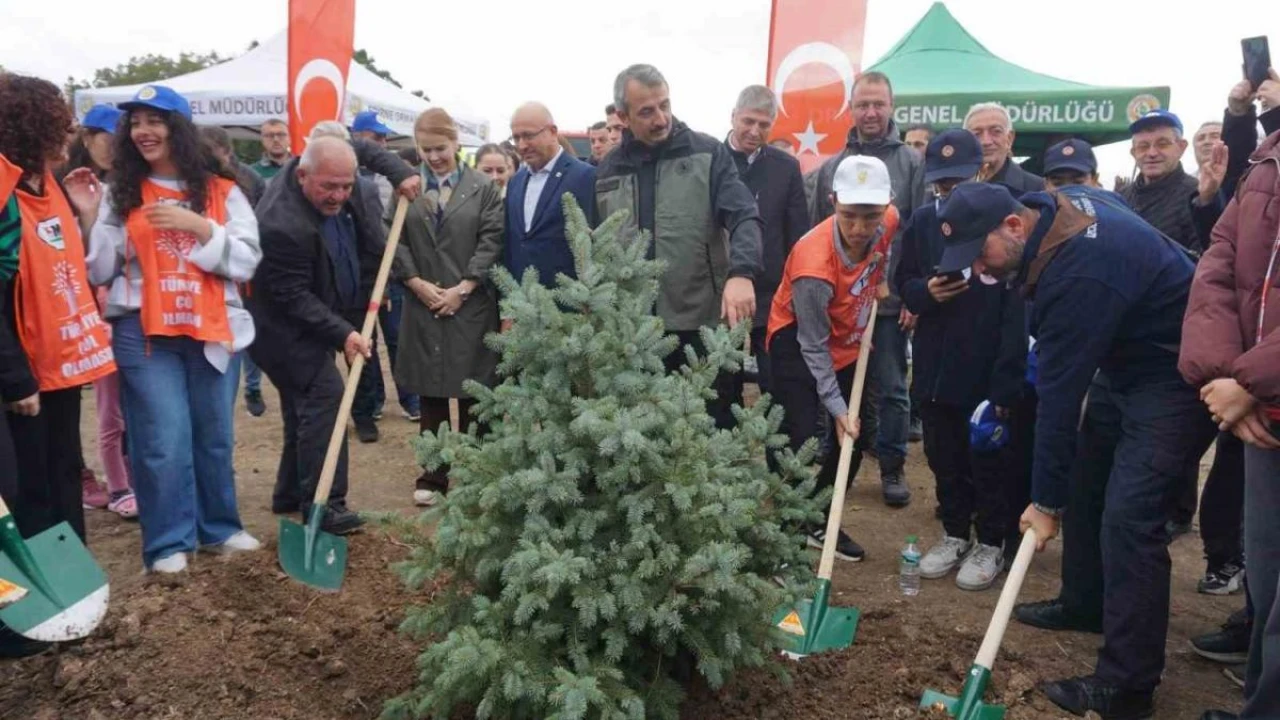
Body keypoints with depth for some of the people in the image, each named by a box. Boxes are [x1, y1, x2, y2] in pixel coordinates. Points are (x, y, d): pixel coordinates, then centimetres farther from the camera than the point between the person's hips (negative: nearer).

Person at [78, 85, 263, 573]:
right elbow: (100, 273, 2)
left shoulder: (222, 191, 3)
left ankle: (219, 527, 27)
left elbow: (247, 261, -6)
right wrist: (90, 217, -9)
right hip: (144, 335, 0)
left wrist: (198, 226, -17)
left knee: (214, 436, 12)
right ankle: (168, 542, 11)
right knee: (163, 441, -2)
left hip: (214, 331, 1)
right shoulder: (121, 194, 5)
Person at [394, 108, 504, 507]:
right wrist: (418, 284, -9)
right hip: (422, 307, 2)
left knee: (474, 395, 4)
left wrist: (463, 288, -11)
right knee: (430, 395, 8)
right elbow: (396, 242, 3)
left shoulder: (483, 187, 2)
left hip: (473, 307, -2)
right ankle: (433, 476, 18)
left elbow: (491, 241, -4)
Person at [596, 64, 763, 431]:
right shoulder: (609, 170, 9)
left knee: (716, 429, 9)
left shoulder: (707, 153, -1)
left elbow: (744, 217, -11)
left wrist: (741, 272, -31)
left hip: (705, 323, -3)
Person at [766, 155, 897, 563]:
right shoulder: (814, 264, -36)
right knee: (803, 437, -17)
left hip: (849, 340, 7)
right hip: (798, 342, -7)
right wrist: (836, 407, -23)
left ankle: (818, 522, 28)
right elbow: (813, 347, -25)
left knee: (852, 440, 11)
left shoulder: (889, 221, -19)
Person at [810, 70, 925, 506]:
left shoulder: (911, 163, 0)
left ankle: (892, 468, 20)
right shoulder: (831, 167, 8)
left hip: (890, 299, -2)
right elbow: (815, 234, 11)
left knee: (890, 388, 6)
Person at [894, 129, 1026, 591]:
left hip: (989, 371, -4)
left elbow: (1018, 310, -12)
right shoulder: (922, 221, 2)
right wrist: (926, 292, -12)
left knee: (989, 460, 9)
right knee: (944, 459, 16)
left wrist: (1006, 383, -18)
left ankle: (991, 543, 26)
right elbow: (904, 283, 14)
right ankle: (955, 533, 33)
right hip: (934, 367, 4)